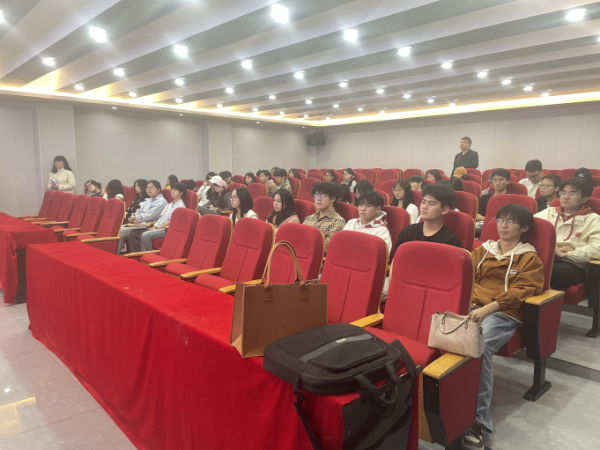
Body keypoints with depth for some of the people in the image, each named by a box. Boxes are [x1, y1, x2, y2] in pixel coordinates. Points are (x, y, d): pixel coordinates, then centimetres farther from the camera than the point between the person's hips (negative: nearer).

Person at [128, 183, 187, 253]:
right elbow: (161, 217, 17)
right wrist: (154, 226, -1)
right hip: (158, 227, 9)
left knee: (145, 235, -32)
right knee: (133, 233, -1)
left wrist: (157, 228, -14)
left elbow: (171, 222, -14)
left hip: (166, 230, -9)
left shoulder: (181, 206, -6)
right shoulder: (169, 205, 23)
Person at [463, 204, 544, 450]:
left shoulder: (529, 258, 13)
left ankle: (478, 419, -32)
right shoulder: (482, 250, 26)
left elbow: (521, 291, -1)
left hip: (503, 313, -4)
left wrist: (488, 308, -16)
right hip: (471, 305, 4)